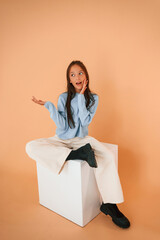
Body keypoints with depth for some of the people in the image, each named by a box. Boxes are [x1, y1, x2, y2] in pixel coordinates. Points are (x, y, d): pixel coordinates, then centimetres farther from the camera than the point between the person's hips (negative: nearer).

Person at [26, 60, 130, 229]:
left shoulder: (92, 97, 0)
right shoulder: (64, 97, -2)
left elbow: (85, 121, -14)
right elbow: (62, 127, -9)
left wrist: (81, 96, -14)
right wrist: (49, 106, -19)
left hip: (82, 139, 0)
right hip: (62, 140, 1)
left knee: (108, 157, -29)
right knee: (31, 147, -25)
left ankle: (109, 204, -12)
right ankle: (78, 154, -31)